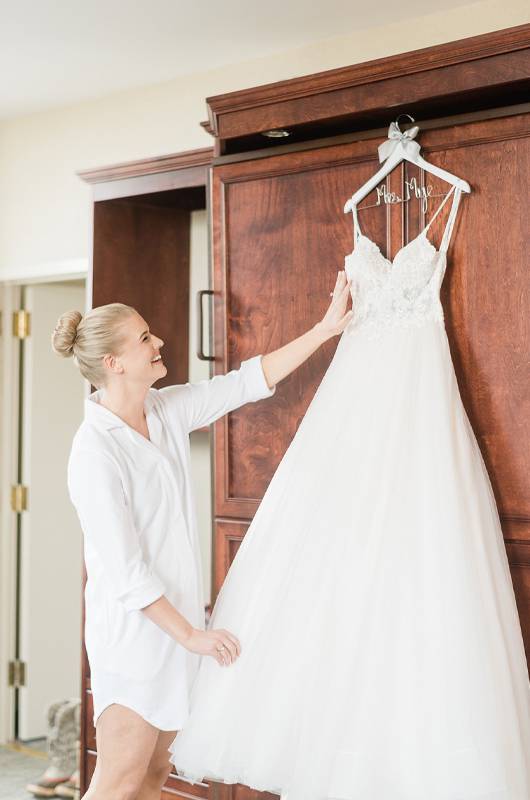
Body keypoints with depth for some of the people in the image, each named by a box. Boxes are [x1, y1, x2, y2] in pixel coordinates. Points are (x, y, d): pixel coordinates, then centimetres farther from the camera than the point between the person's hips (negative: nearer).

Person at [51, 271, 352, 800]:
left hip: (177, 616, 8)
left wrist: (326, 328, 5)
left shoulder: (166, 410, 3)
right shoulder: (94, 449, -20)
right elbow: (123, 569, -21)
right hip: (133, 628, -8)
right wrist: (190, 635, -19)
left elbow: (248, 382, 7)